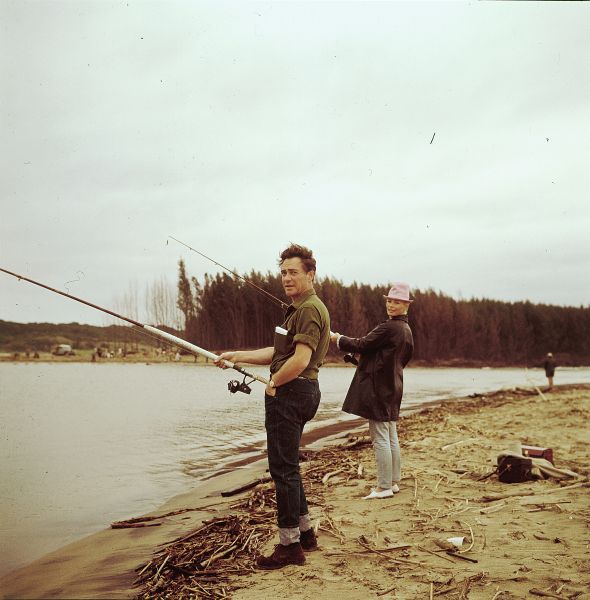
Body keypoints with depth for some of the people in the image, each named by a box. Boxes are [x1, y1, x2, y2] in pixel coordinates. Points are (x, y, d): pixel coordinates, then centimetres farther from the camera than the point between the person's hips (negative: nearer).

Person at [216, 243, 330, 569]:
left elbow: (300, 360, -25)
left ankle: (289, 545, 3)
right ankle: (305, 533, 27)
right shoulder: (300, 308, 19)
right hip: (298, 393, 11)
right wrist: (237, 356, 20)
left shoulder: (309, 309, -15)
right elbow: (278, 352, 23)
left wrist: (273, 383, -10)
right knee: (287, 465, 18)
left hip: (290, 392, -11)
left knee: (283, 468, -5)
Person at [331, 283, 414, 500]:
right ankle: (393, 482, 21)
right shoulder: (407, 330, 13)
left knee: (380, 439, -5)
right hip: (393, 388, 10)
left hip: (379, 389, -10)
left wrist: (338, 338, -1)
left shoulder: (388, 328, -17)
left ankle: (384, 487, -1)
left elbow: (362, 345, -16)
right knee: (391, 438, 14)